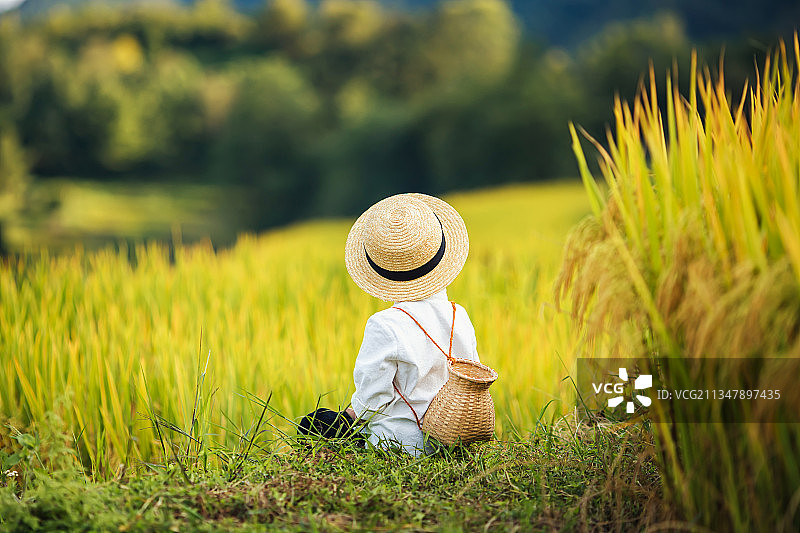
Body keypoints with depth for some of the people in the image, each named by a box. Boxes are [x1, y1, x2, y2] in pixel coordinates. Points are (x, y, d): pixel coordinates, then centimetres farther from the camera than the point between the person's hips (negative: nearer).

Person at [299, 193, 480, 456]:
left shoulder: (385, 326, -24)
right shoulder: (460, 317, -3)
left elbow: (371, 400, -19)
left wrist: (350, 414, 2)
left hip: (400, 441, -6)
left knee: (314, 422, 16)